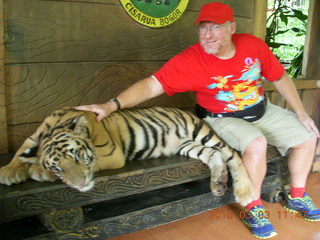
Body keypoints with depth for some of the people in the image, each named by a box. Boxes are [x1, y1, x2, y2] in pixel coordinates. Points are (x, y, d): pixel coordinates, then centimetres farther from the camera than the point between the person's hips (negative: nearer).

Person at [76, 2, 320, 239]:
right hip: (224, 119, -6)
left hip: (263, 111, 6)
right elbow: (151, 85, -31)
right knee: (256, 144, -33)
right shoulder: (189, 60, -25)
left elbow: (280, 78, 0)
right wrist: (112, 105, -43)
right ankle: (254, 209, -9)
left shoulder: (253, 45, -13)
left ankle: (297, 197, 26)